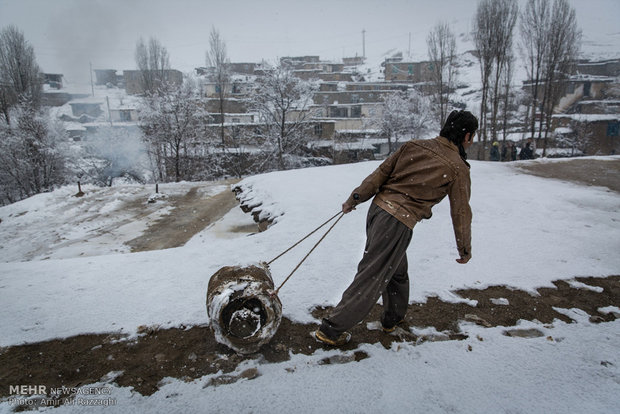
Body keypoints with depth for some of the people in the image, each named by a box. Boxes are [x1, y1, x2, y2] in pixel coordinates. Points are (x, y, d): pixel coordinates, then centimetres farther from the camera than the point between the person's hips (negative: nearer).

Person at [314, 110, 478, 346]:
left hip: (379, 207, 7)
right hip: (399, 222, -7)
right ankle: (331, 330, 8)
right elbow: (461, 213, 4)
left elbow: (380, 173, 10)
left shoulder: (414, 146, 10)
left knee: (397, 269, 25)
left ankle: (394, 318, 43)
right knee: (371, 278, 1)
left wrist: (354, 199, 16)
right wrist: (465, 250, 17)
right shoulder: (458, 169, -3)